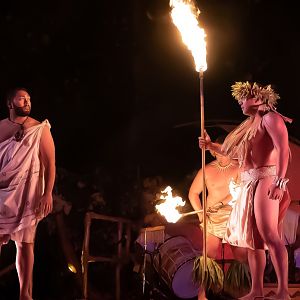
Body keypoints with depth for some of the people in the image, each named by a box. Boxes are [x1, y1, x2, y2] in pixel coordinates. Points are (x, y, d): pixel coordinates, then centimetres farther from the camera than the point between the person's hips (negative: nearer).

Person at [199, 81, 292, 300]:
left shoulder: (270, 118, -4)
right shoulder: (251, 124, 23)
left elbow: (283, 148, -18)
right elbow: (234, 151, 34)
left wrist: (280, 181, -28)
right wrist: (210, 146, 29)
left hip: (265, 180, -10)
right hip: (249, 184, 10)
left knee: (269, 235, -18)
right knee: (251, 237, 7)